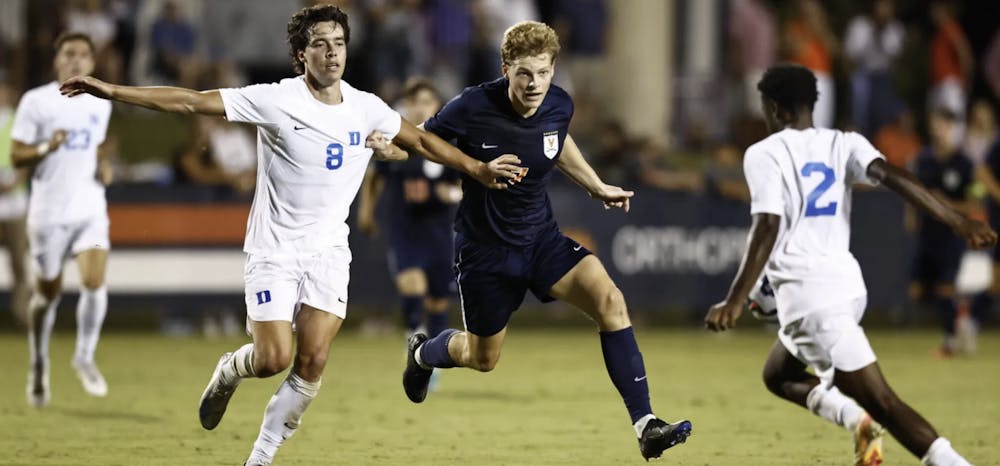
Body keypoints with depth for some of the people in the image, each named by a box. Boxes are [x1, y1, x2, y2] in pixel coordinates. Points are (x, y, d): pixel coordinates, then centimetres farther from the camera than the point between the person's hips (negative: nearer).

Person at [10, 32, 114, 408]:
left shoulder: (100, 104, 10)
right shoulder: (36, 101, -4)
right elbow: (16, 155, -3)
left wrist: (103, 167, 4)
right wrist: (46, 147, -21)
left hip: (90, 209, 3)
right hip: (49, 210, -3)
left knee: (95, 281, -17)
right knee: (48, 292, 6)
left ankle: (85, 357, 0)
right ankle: (39, 367, 25)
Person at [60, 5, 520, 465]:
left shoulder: (366, 108, -1)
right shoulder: (275, 100, -14)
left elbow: (422, 141, 17)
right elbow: (189, 101, -14)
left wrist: (478, 169, 17)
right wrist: (110, 91, -19)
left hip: (328, 253, 4)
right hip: (274, 250, -3)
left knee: (313, 362, -8)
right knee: (274, 359, -12)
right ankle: (230, 370, 25)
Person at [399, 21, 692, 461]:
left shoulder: (559, 106, -10)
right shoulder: (473, 108, -24)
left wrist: (596, 187, 13)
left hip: (542, 237, 3)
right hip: (485, 247, -3)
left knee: (609, 300, -22)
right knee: (482, 358, 13)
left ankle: (644, 423, -22)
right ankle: (422, 352, 51)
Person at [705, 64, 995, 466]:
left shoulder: (764, 154, -2)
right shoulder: (843, 145, 12)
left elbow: (767, 228, -13)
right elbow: (891, 176, -5)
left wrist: (735, 301, -15)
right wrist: (958, 222, -14)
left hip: (807, 293, -7)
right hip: (847, 283, 7)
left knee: (879, 399, -12)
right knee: (777, 375, 26)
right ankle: (852, 415, 2)